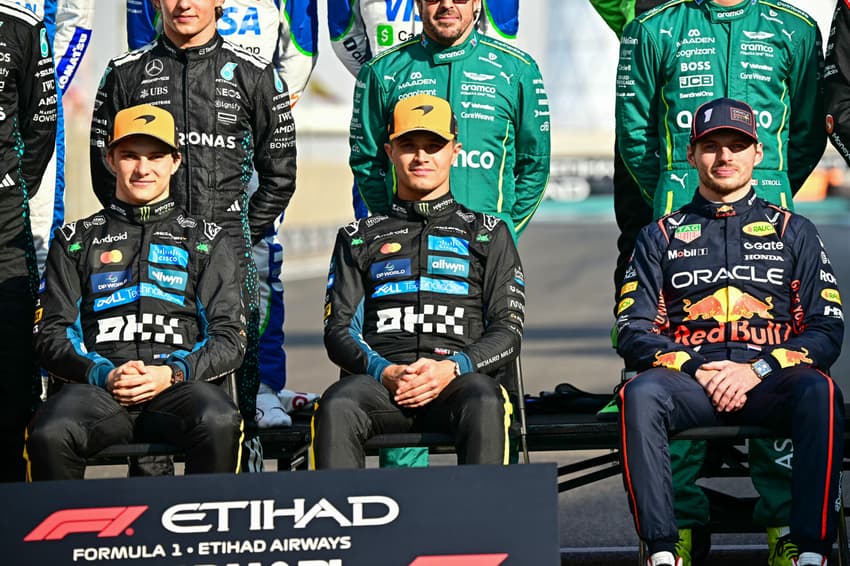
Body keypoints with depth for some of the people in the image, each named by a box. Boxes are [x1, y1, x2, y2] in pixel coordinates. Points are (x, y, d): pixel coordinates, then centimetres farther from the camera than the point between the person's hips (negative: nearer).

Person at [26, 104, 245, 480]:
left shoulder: (206, 240, 20)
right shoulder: (77, 240, 22)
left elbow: (229, 339, 12)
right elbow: (51, 334, 13)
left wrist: (172, 373, -8)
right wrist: (104, 375, -7)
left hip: (182, 383, 0)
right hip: (97, 388, 0)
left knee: (219, 423, -36)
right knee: (49, 434, -34)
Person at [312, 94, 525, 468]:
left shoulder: (488, 233, 21)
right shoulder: (360, 238, 24)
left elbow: (508, 331, 12)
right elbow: (338, 329, 14)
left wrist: (452, 368, -9)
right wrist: (383, 371, -9)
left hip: (461, 379, 0)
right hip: (381, 378, 1)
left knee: (484, 404, -38)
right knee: (336, 406, -35)